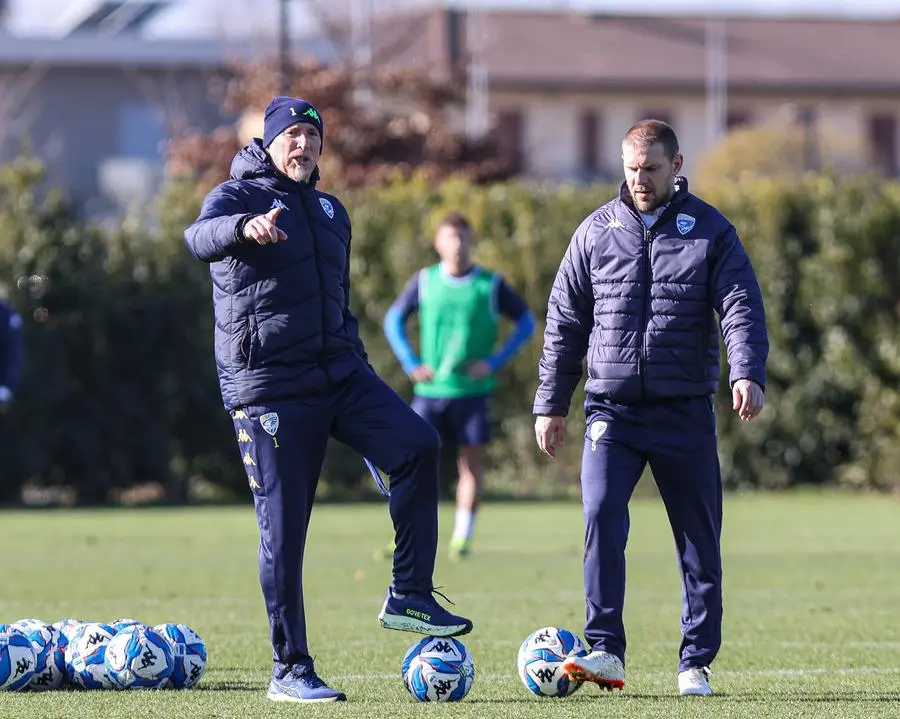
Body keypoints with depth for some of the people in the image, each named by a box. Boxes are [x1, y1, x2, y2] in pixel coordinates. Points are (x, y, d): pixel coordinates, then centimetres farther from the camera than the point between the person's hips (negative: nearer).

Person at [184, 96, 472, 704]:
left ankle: (409, 597, -10)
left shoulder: (330, 211, 18)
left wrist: (358, 366, 21)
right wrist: (245, 227, -49)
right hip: (269, 388, -6)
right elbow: (201, 238, -27)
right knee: (284, 529, -5)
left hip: (339, 374, 6)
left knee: (418, 444, -17)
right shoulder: (238, 196, -4)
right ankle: (291, 671, 4)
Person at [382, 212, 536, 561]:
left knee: (472, 462, -2)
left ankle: (462, 537, 6)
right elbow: (393, 319, 14)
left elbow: (526, 323, 7)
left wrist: (494, 361, -4)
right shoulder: (424, 281, 4)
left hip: (472, 390, -1)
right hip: (430, 389, 1)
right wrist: (411, 363, 1)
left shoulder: (491, 285, 0)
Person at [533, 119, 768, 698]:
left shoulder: (711, 231, 2)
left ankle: (697, 665, 14)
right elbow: (565, 320, 11)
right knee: (602, 515, -19)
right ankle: (606, 651, -17)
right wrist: (551, 404, 8)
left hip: (686, 412, 0)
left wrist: (748, 373, -25)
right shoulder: (598, 231, 6)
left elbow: (742, 308, -7)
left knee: (700, 539, 4)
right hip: (612, 410, 0)